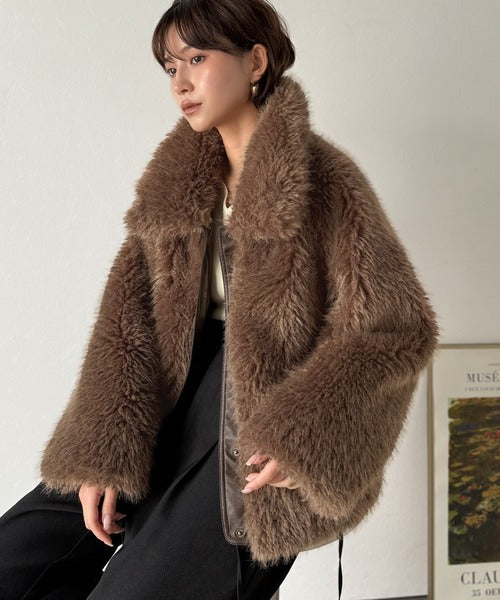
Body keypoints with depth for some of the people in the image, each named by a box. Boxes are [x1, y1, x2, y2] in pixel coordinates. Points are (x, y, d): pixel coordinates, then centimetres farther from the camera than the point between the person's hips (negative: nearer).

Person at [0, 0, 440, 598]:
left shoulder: (323, 179, -9)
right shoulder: (176, 178, 9)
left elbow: (398, 326, -11)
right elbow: (128, 311, 1)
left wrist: (307, 437, -23)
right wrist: (102, 450, -11)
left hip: (262, 451, -6)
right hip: (178, 411, 6)